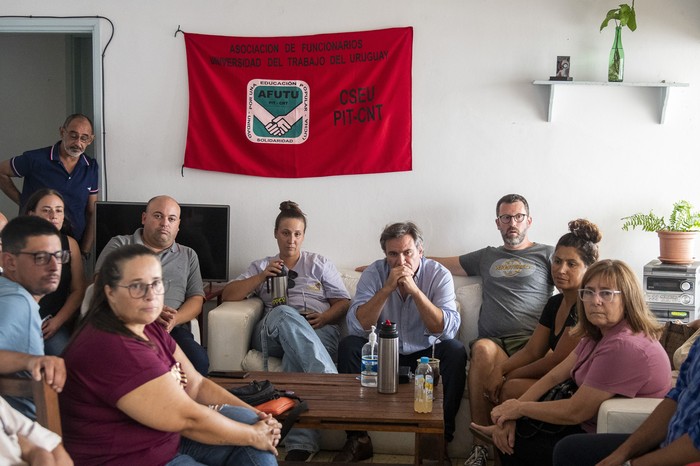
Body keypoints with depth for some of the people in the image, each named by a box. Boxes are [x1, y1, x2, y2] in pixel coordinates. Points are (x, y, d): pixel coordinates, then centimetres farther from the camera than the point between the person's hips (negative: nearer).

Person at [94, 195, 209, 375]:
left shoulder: (188, 256, 26)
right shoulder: (119, 245, 18)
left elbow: (196, 299, 17)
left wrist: (174, 320, -8)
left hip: (172, 329, 2)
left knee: (199, 360, -31)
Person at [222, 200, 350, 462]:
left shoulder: (319, 264, 27)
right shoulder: (261, 266, 28)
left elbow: (344, 303, 17)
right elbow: (228, 295, 14)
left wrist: (325, 317, -6)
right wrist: (261, 277, 0)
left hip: (320, 330, 0)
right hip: (273, 332, 0)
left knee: (295, 355, -39)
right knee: (284, 313, -40)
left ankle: (301, 444, -54)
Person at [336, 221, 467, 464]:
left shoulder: (439, 275, -11)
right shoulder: (374, 273, -9)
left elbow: (448, 330, -24)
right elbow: (356, 327, -20)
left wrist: (415, 290, -32)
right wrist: (387, 288, -29)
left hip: (425, 354, -1)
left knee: (455, 351, -29)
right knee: (348, 346, -24)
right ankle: (357, 438, -15)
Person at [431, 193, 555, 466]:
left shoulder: (547, 254, 20)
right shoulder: (486, 257, 30)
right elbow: (440, 263, 34)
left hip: (531, 343, -2)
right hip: (494, 343, 2)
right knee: (482, 348, -36)